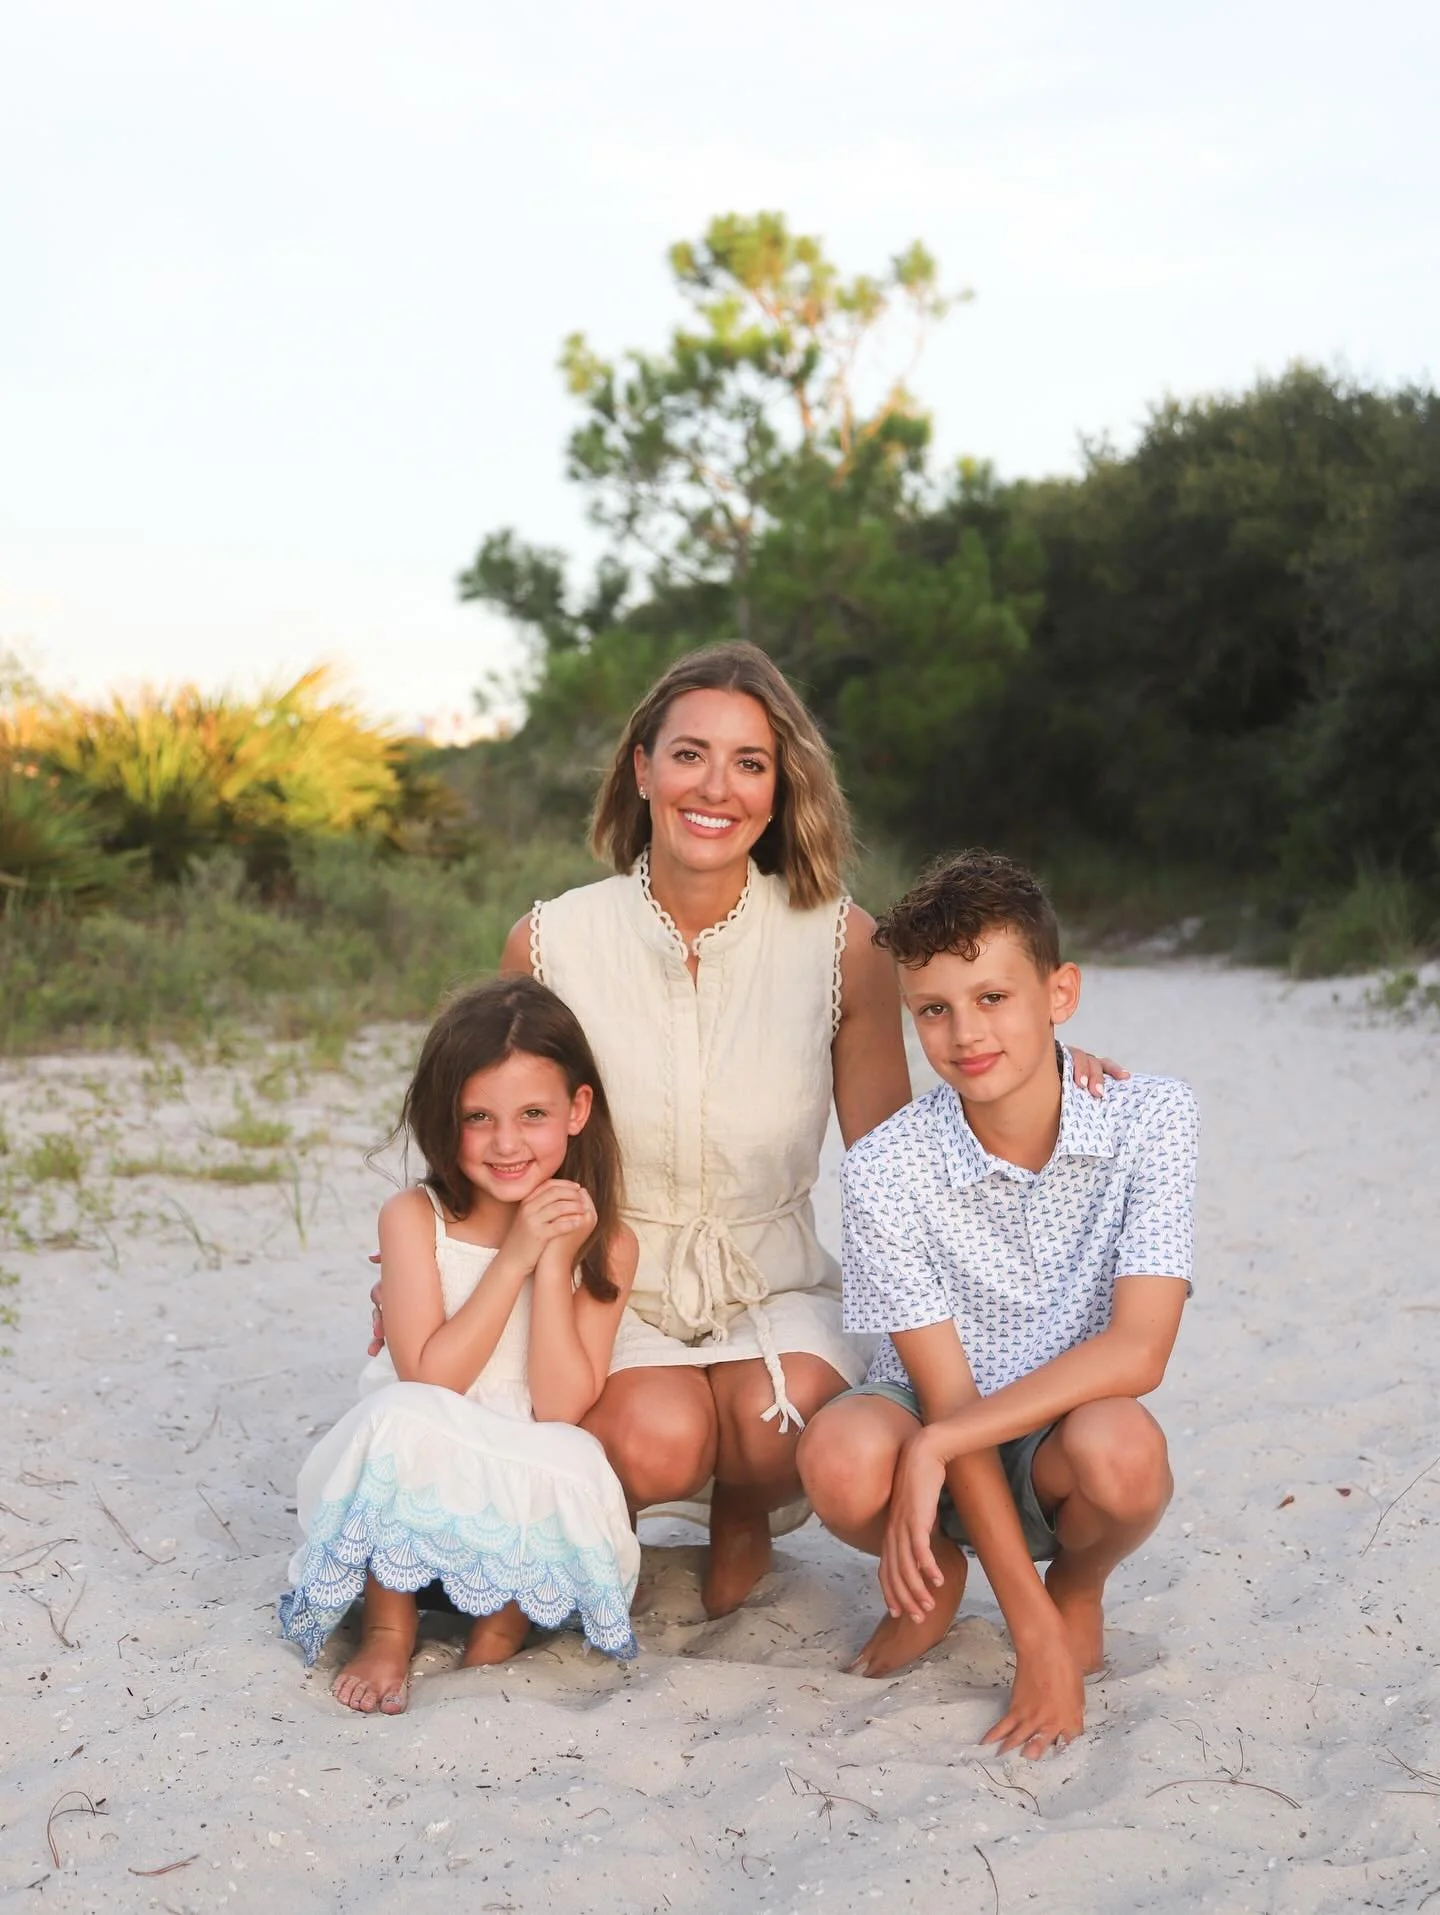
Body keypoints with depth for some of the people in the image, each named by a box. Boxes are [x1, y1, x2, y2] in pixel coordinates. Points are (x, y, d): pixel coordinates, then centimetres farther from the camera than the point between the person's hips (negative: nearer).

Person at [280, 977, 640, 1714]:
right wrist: (513, 1259, -20)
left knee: (569, 1464, -33)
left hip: (526, 1502, 0)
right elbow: (428, 1378, -17)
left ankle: (503, 1626, -4)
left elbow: (561, 1407, -13)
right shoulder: (415, 1219, -7)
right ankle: (389, 1631, -10)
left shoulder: (604, 1243, -5)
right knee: (401, 1420, -32)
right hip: (416, 1487, 0)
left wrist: (554, 1262, -19)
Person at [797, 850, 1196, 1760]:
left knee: (1120, 1446, -36)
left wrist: (937, 1445, -28)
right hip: (938, 1438, 0)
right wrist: (1033, 1637, -23)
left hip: (1063, 1445, 0)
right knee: (841, 1457, -34)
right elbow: (946, 1395, -18)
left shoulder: (1153, 1118, -16)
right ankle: (932, 1578, 5)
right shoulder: (887, 1170, -18)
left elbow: (1137, 1352, -22)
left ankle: (1080, 1589, 3)